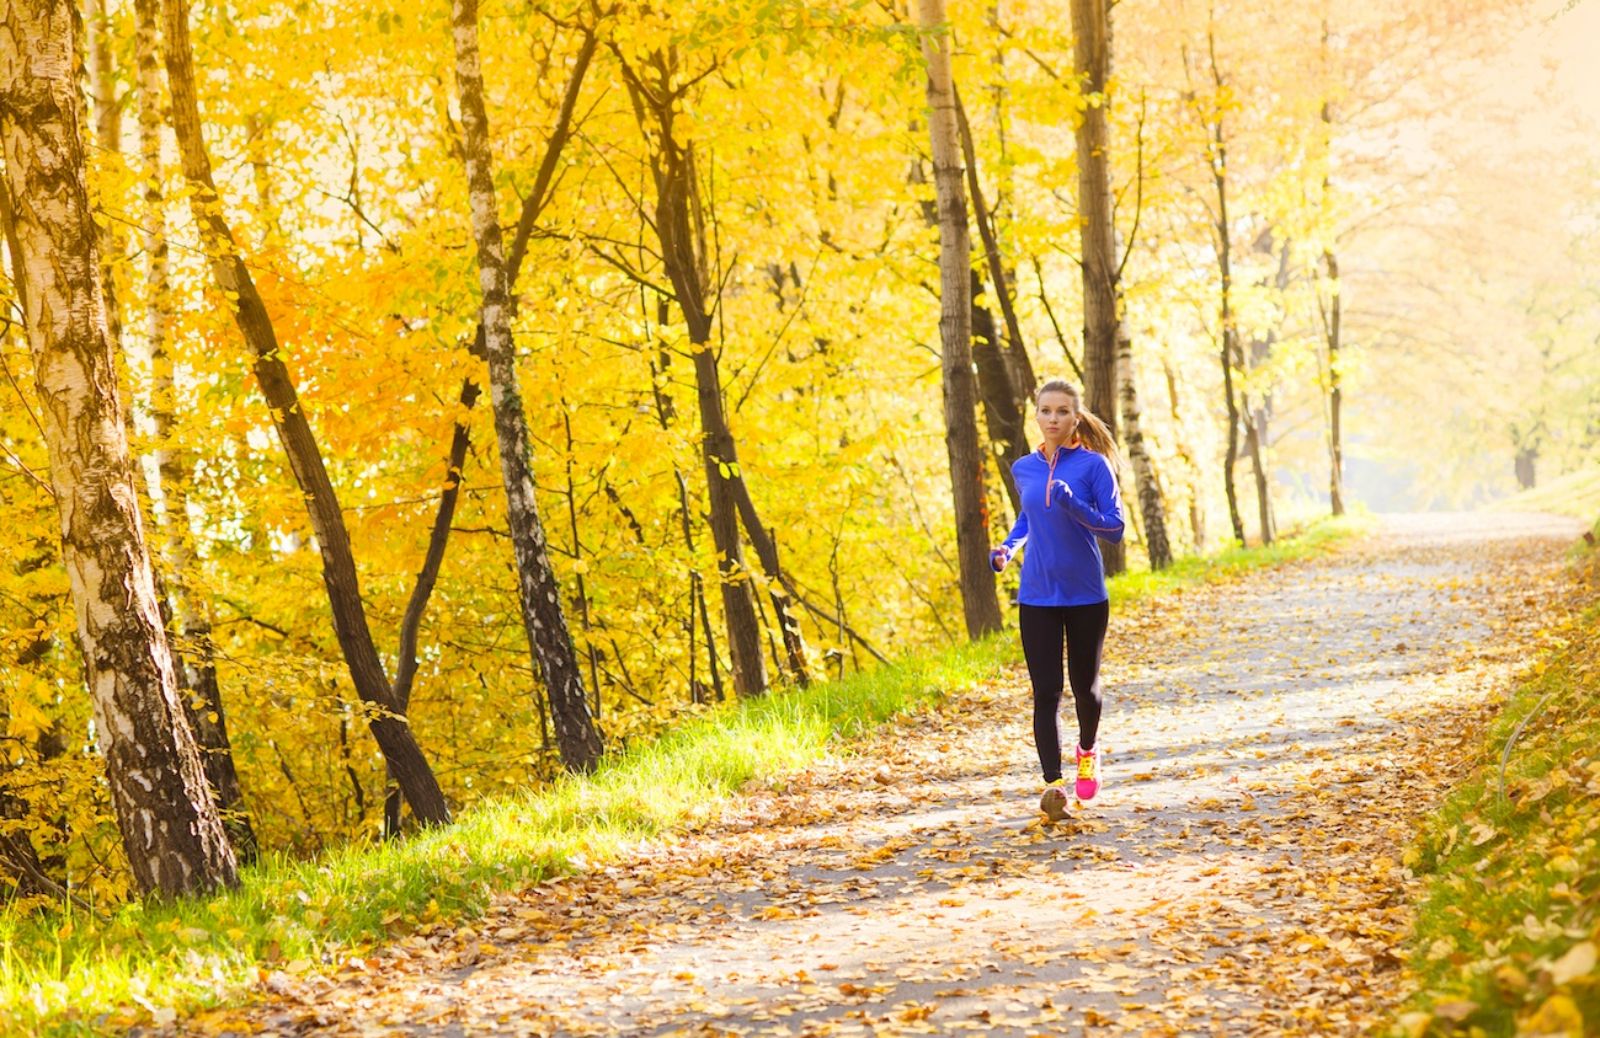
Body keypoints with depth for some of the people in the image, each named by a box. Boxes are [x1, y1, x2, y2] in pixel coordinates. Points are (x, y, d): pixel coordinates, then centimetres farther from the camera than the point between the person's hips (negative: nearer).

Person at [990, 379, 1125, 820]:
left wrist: (1074, 505, -24)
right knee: (1046, 692, -7)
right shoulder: (1024, 469, 5)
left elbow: (1114, 529, -9)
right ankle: (1052, 783, -11)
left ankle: (1088, 752, 42)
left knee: (1084, 684, 13)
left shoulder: (1093, 465, -7)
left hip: (1086, 596, -2)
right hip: (1037, 597, 2)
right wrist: (1009, 547, 6)